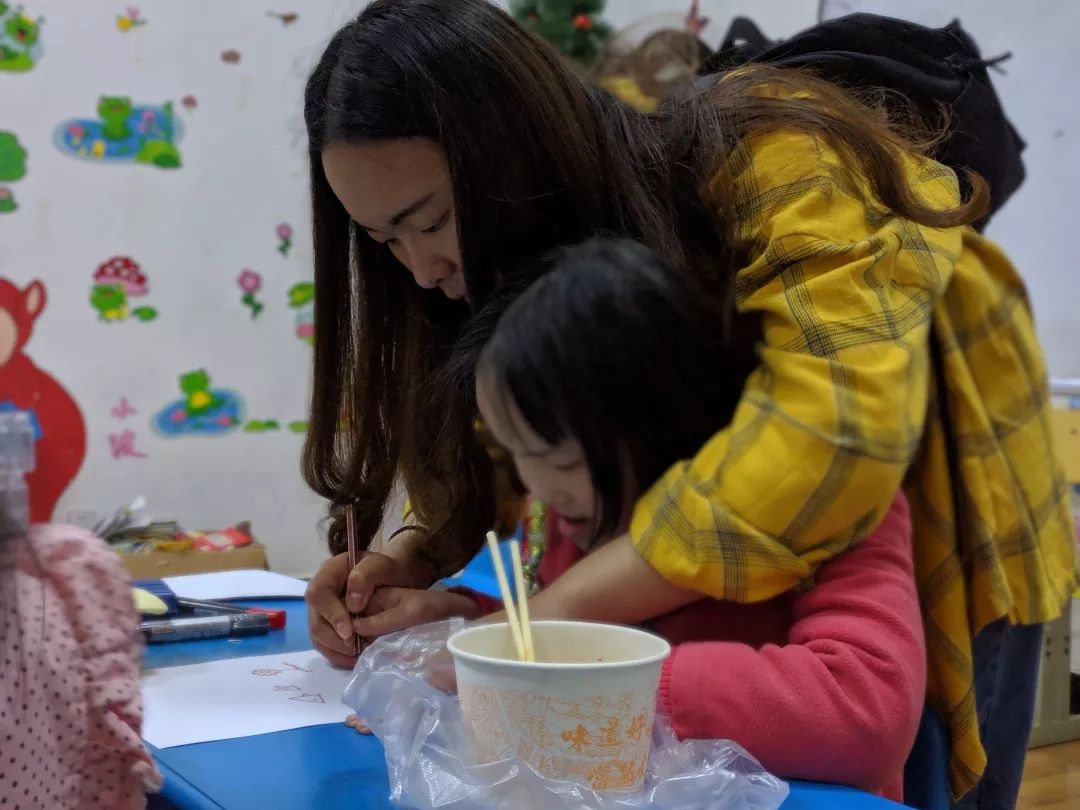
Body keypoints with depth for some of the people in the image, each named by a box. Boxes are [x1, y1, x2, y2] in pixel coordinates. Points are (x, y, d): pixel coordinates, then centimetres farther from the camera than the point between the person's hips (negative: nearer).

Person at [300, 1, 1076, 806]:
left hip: (938, 568, -5)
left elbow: (840, 427, -45)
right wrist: (412, 557, -24)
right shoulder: (541, 268, -12)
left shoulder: (775, 164, -31)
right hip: (761, 605, 5)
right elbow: (472, 460, -2)